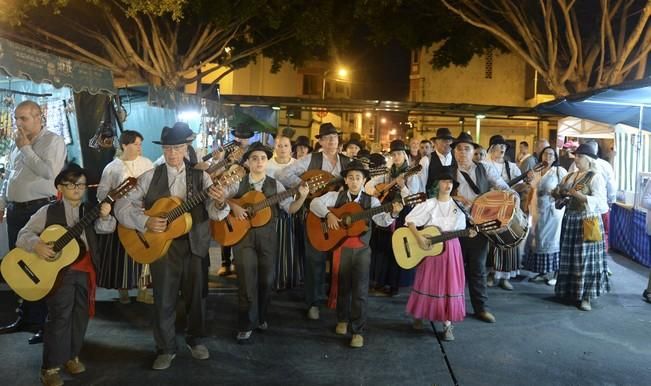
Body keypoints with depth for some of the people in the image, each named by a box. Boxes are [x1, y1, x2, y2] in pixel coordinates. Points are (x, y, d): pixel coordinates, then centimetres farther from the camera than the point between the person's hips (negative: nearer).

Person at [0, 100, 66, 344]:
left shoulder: (53, 141, -6)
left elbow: (49, 172, -20)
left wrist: (26, 148, -13)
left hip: (40, 210, -8)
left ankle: (44, 322, 3)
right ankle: (25, 317, 25)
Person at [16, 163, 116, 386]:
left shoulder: (89, 211, 10)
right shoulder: (48, 212, 1)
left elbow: (105, 228, -4)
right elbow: (24, 234, -1)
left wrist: (104, 217, -25)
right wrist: (36, 245, -21)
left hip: (85, 270, 4)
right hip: (59, 269, -4)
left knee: (81, 315, 11)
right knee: (60, 317, -6)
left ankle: (71, 356, 30)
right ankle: (50, 367, 6)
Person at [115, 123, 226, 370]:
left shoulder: (200, 176, 0)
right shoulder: (150, 177, 0)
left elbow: (215, 214, -8)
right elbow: (121, 207, -2)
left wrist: (219, 202, -31)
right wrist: (146, 222, -18)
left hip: (195, 244, 1)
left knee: (196, 295, 12)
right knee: (164, 300, 6)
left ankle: (196, 340, 33)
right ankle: (166, 349, 24)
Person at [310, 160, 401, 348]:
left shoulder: (370, 201, 1)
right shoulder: (336, 196, 1)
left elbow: (382, 221, -8)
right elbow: (315, 203, -7)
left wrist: (393, 213, -27)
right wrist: (328, 214, -22)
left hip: (362, 249, 0)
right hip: (341, 247, 1)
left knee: (360, 290, -1)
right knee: (342, 286, 13)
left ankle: (358, 331, 8)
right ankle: (342, 320, 35)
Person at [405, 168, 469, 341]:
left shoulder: (458, 205, 6)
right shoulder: (429, 204, -5)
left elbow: (459, 230, 13)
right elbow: (410, 221, -8)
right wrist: (419, 238, -17)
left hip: (451, 248, 2)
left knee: (449, 285, 1)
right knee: (428, 284, 5)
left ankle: (447, 325, 6)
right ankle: (418, 316, 24)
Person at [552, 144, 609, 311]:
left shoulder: (595, 177, -8)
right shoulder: (571, 176, 12)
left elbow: (601, 201, -17)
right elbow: (557, 192, 17)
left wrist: (579, 195, -26)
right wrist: (559, 193, -5)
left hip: (587, 221, -6)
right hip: (570, 220, 6)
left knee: (586, 259, -3)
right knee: (570, 257, 10)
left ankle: (586, 297, 3)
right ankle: (571, 290, 22)